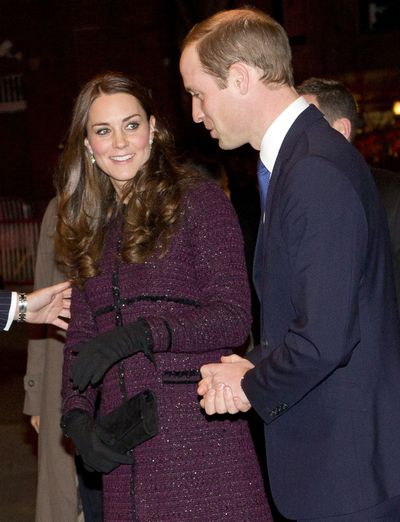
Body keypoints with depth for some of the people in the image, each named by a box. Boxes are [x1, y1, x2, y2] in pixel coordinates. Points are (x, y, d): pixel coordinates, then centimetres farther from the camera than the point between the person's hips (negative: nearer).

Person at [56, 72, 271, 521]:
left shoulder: (198, 200, 0)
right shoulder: (94, 227, 17)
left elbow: (234, 318, -8)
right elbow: (81, 337, 14)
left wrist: (136, 335, -18)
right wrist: (76, 418, -2)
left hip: (199, 431, -5)